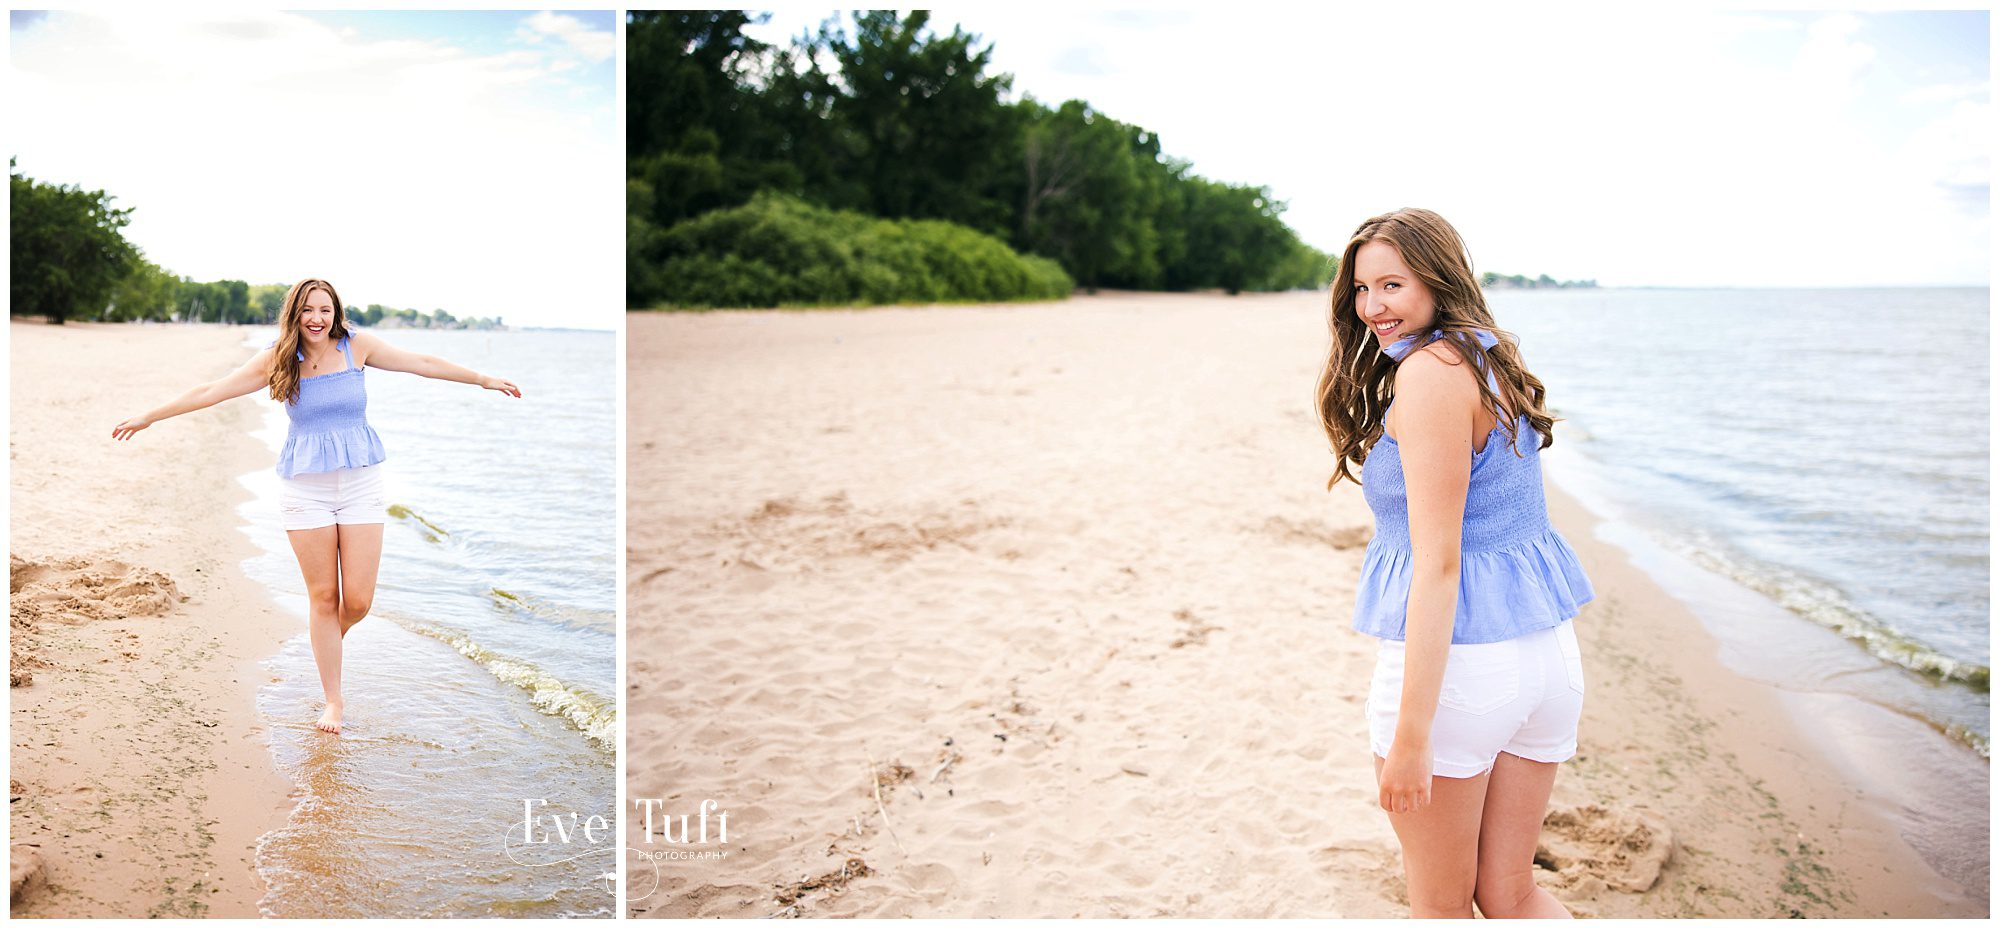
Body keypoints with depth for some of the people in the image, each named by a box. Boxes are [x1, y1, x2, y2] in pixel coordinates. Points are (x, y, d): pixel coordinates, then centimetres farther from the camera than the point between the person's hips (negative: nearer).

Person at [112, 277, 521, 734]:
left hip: (361, 484, 1)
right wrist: (147, 417, 3)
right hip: (305, 490, -1)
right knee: (323, 598, 3)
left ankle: (328, 642, 33)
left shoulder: (356, 346, 0)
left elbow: (424, 364, 6)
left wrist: (485, 380, 11)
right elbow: (211, 391, 3)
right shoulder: (277, 360, -1)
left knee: (358, 600, -3)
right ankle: (333, 701, 16)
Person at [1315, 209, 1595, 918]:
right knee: (1510, 893, 21)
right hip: (1547, 649, 9)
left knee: (1439, 903, 13)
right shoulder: (1494, 356, 11)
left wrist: (1411, 735, -20)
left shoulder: (1431, 369, -16)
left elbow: (1438, 561, -21)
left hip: (1455, 656, -9)